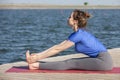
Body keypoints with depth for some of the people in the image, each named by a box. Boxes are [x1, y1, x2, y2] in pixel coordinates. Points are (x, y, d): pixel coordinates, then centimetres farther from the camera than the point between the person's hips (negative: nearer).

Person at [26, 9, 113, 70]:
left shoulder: (79, 34, -15)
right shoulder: (80, 32, 13)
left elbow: (58, 49, -12)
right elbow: (58, 46, 12)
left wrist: (38, 57, -8)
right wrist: (38, 55, 9)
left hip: (104, 61, -9)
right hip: (99, 59, 9)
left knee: (70, 63, -12)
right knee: (70, 61, 1)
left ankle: (36, 65, -14)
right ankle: (36, 63, -3)